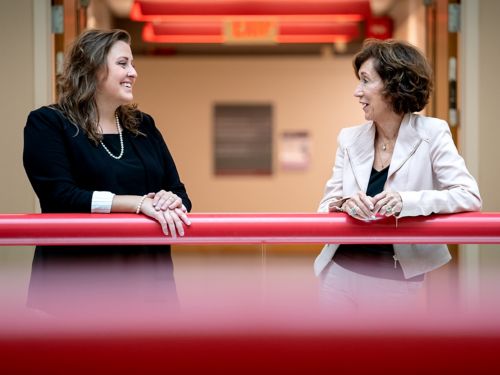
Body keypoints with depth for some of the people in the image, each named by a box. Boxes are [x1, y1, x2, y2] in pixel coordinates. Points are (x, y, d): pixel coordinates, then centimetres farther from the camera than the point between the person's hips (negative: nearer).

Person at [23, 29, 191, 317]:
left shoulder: (143, 126, 15)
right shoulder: (48, 123, -2)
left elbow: (180, 193, 12)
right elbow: (60, 196, -15)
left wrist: (171, 202, -14)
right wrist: (139, 203, -22)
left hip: (146, 276, 5)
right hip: (78, 281, -5)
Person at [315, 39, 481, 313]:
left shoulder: (431, 133, -6)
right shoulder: (350, 138, 4)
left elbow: (470, 197, -15)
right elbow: (326, 206, 4)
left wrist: (407, 201, -29)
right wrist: (345, 205, -20)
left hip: (397, 280, -3)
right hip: (342, 271, 3)